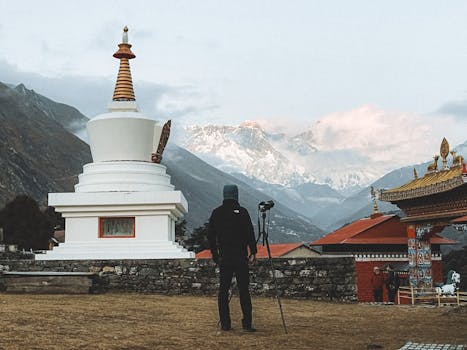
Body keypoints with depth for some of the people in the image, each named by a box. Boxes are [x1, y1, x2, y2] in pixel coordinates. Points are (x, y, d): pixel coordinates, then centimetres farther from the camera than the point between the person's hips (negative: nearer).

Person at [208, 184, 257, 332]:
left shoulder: (216, 213, 6)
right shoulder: (241, 212, -4)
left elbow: (210, 235, 9)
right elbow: (250, 233, -8)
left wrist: (215, 255, 17)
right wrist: (253, 252, -3)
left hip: (224, 257, 3)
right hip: (240, 257, -3)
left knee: (223, 290, 7)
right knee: (244, 290, 0)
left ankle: (225, 324, 5)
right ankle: (247, 323, -5)